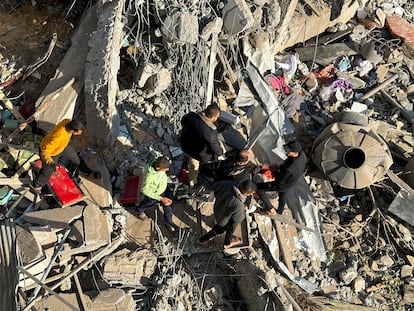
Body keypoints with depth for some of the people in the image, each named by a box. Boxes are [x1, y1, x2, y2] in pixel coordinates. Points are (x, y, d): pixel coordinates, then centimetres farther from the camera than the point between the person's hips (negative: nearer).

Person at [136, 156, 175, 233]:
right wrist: (161, 199, -30)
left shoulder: (159, 163, -29)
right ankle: (139, 210, 64)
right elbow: (145, 190, -29)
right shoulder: (149, 176, -46)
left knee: (168, 206, 19)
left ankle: (168, 224, 46)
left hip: (163, 188, 4)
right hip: (152, 194, -4)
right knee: (148, 204, 28)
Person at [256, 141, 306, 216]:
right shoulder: (302, 154, -23)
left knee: (258, 187, 8)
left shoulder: (288, 168, -46)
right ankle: (279, 211, 65)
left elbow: (279, 181, -27)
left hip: (282, 184, -8)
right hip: (291, 182, 8)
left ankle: (271, 210, 23)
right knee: (283, 195, 36)